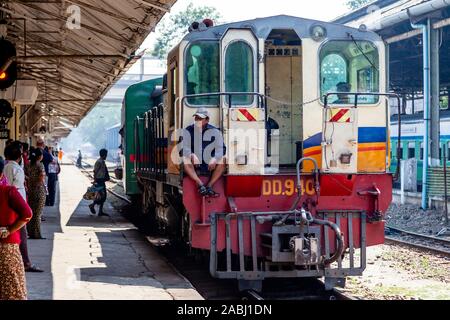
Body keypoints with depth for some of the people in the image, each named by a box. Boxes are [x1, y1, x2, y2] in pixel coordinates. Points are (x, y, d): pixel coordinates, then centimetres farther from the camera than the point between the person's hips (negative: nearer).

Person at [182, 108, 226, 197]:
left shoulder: (214, 131, 2)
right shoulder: (188, 131, 2)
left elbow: (221, 148, -7)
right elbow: (185, 147, -10)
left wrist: (214, 159, -27)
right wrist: (192, 156, -31)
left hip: (210, 163, 1)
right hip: (195, 163, 0)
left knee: (223, 159, -26)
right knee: (185, 159, -30)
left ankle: (210, 185, -28)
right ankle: (200, 185, -36)